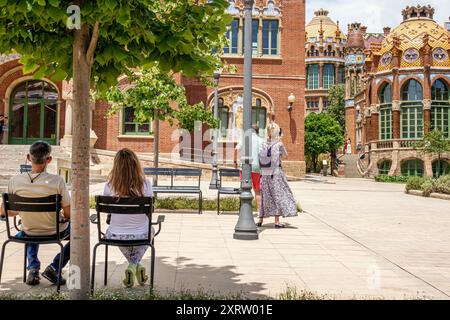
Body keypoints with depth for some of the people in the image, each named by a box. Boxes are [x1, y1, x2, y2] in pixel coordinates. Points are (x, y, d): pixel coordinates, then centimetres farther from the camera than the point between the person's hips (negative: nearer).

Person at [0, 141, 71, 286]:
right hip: (55, 232, -4)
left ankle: (33, 268, 20)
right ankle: (54, 268, 13)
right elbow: (68, 214, -18)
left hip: (29, 233, 4)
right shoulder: (57, 181, -25)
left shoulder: (15, 181, -15)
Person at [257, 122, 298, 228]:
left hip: (265, 173, 5)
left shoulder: (264, 144, 2)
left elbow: (260, 158, 4)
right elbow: (285, 155, 9)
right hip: (276, 173, -4)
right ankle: (277, 221, 1)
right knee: (278, 195, 3)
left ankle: (260, 220, 18)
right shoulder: (279, 144, -9)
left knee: (266, 195, 14)